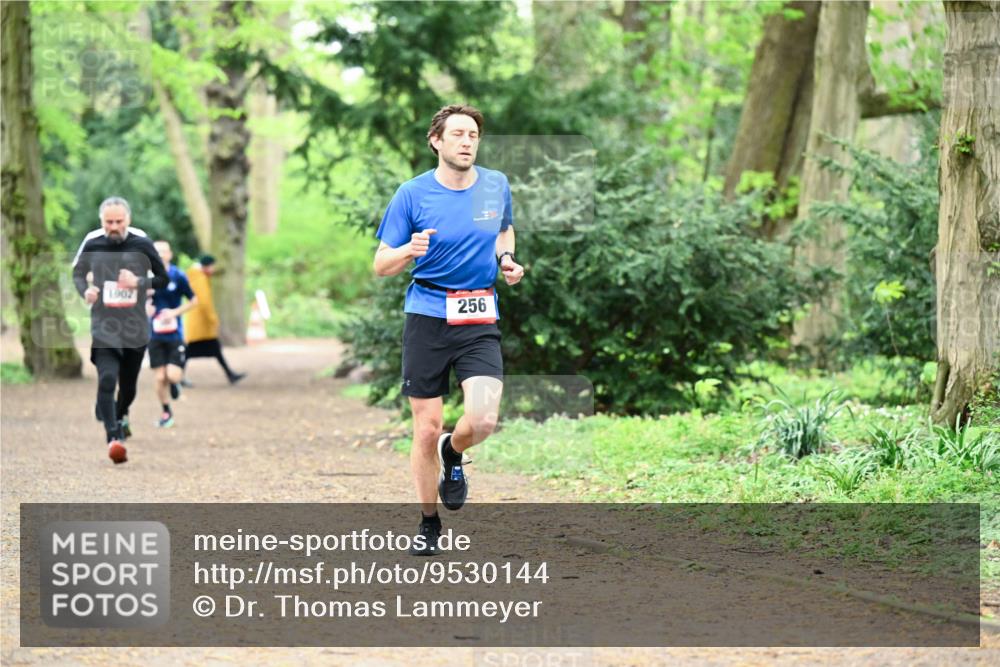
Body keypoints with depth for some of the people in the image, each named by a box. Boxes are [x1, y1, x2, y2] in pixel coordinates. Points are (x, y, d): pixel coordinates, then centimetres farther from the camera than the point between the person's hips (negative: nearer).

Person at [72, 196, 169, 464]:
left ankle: (121, 416, 47)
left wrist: (138, 282, -15)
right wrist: (85, 291, -6)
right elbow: (78, 273, 15)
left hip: (136, 328, 1)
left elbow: (163, 278, 4)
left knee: (128, 386, 15)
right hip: (103, 328, -1)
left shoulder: (142, 243, -4)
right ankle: (113, 438, -26)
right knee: (107, 379, -22)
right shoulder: (92, 243, -2)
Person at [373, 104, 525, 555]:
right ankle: (428, 523, 20)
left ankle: (453, 455, 19)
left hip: (480, 320, 2)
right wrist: (410, 251, -23)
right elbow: (381, 265, -1)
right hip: (427, 318, -2)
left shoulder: (497, 186, 5)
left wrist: (506, 258, 5)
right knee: (426, 430, 1)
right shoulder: (412, 194, -4)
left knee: (482, 420, -18)